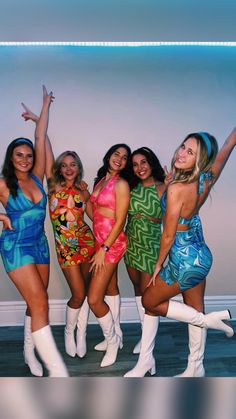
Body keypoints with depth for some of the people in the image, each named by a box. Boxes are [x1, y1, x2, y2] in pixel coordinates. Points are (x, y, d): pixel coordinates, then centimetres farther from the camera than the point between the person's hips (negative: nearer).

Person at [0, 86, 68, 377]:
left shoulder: (37, 177, 3)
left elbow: (40, 138, 6)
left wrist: (46, 105, 10)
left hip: (40, 245, 5)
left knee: (36, 303, 13)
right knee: (39, 303, -11)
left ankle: (29, 350, 33)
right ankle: (57, 370, -7)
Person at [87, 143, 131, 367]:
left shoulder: (121, 184, -11)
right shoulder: (100, 180, 13)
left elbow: (119, 221, -14)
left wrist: (104, 249, -15)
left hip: (112, 243, -7)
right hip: (99, 241, 7)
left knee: (94, 299, -6)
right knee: (108, 292, 15)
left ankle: (112, 340, 18)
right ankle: (113, 337, 32)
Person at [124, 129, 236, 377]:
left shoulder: (176, 189, -26)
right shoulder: (207, 180, -8)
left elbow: (168, 236, -18)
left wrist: (158, 264, -3)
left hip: (184, 259, -8)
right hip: (201, 254, 8)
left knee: (149, 302, 15)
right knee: (194, 311, 20)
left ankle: (208, 320, 16)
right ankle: (195, 368, 39)